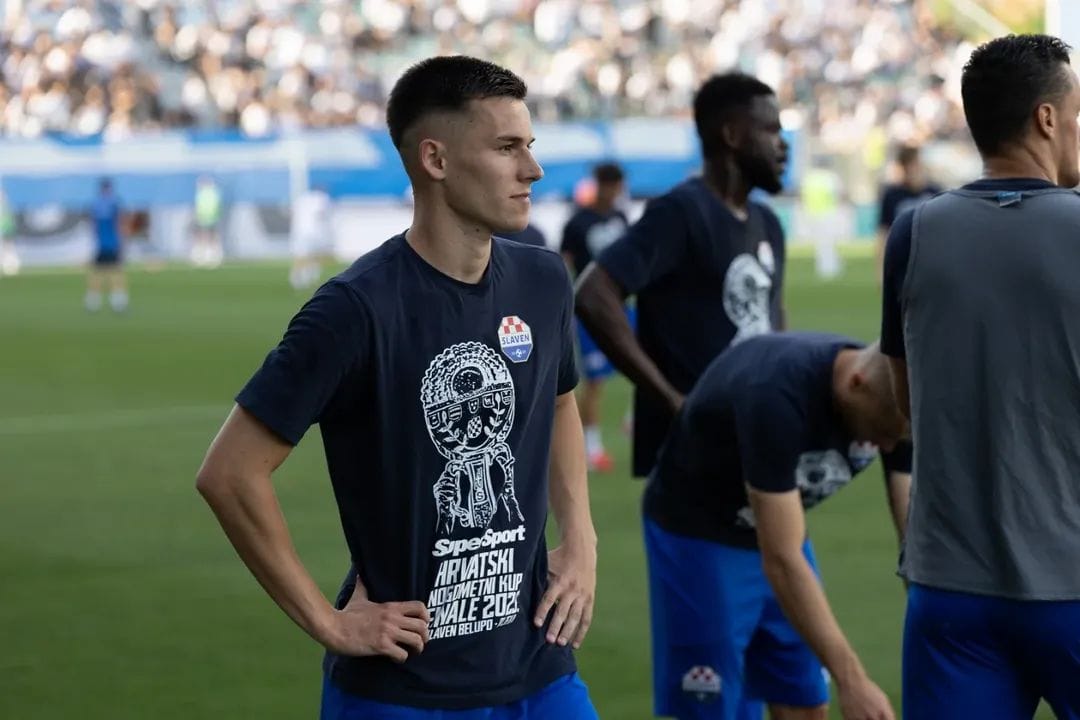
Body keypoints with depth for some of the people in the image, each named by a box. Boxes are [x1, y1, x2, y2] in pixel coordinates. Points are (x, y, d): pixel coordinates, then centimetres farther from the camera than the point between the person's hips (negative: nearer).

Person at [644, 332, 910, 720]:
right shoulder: (776, 393, -36)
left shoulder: (894, 404, -17)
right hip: (698, 532, -6)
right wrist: (851, 679, -37)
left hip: (774, 530, 6)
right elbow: (781, 560, -36)